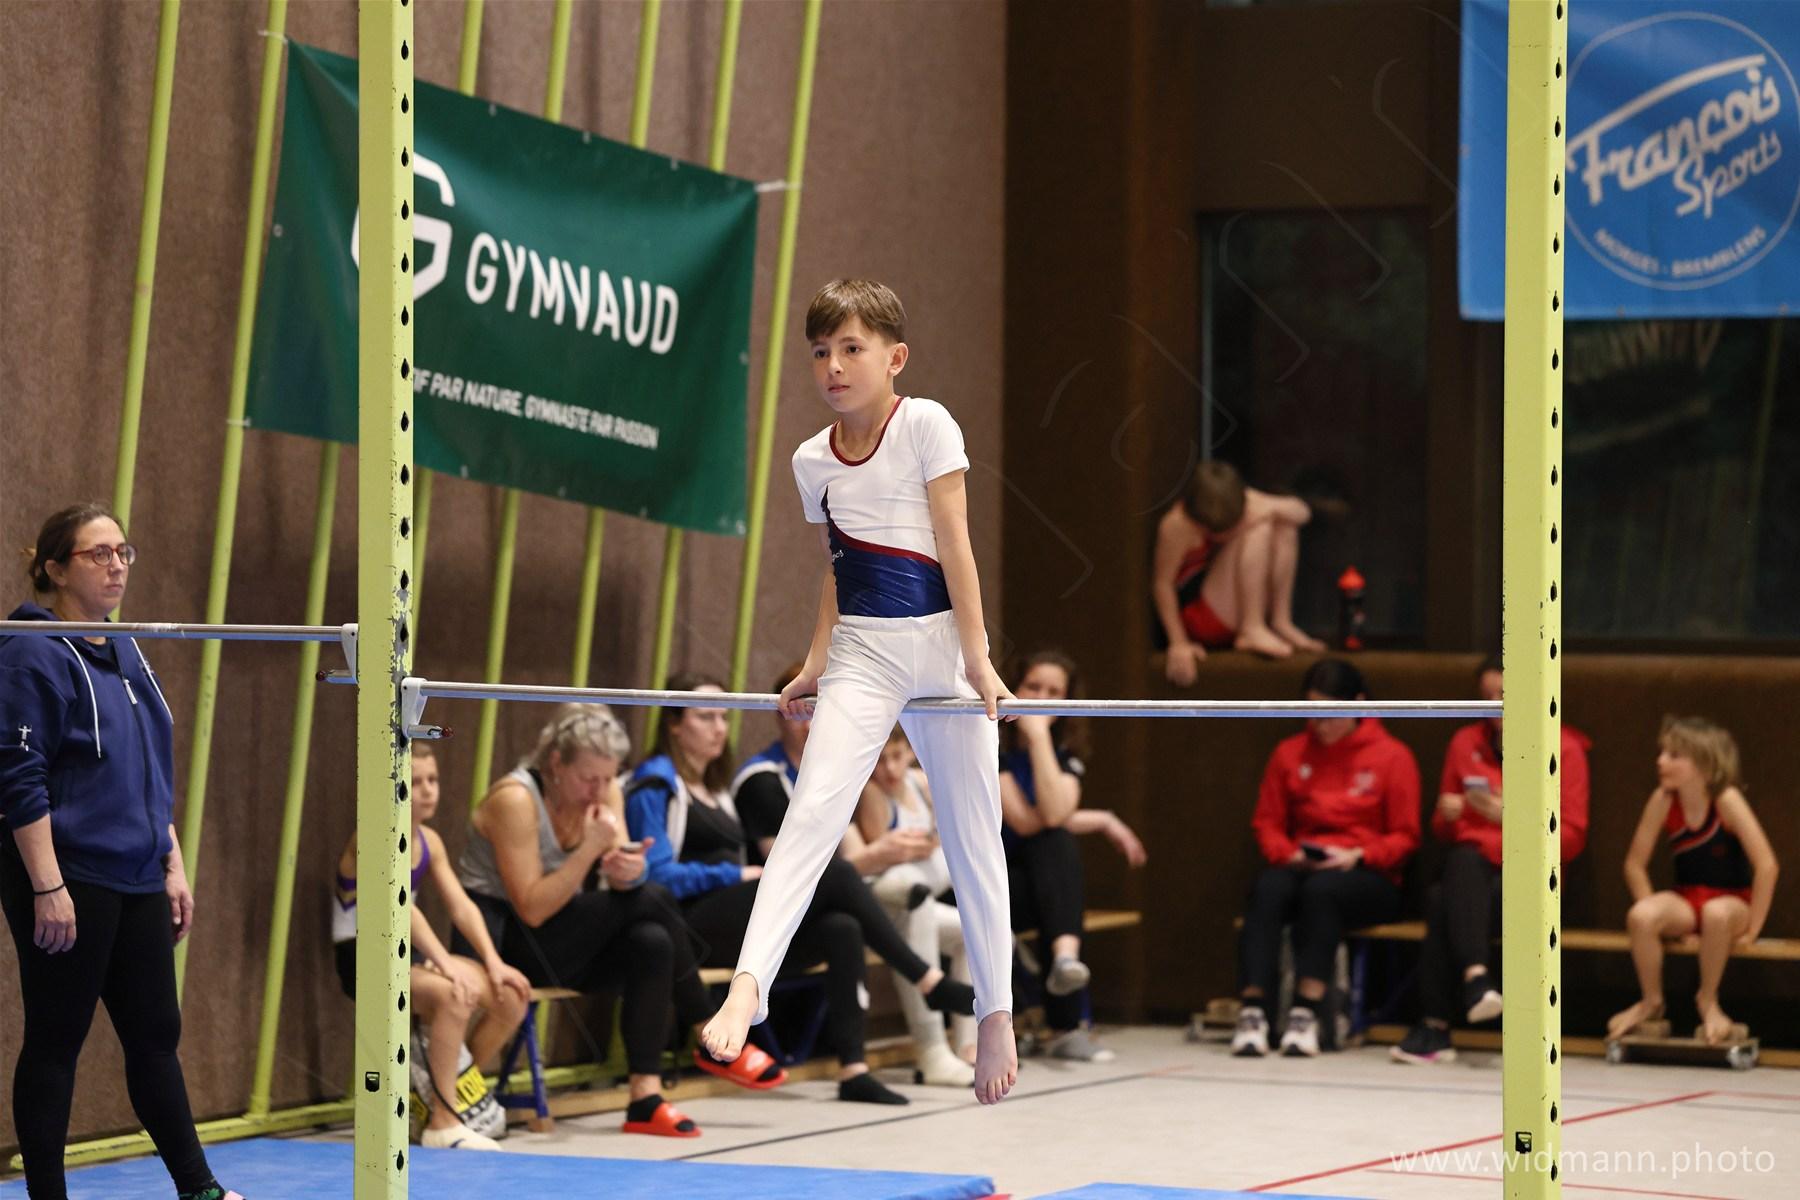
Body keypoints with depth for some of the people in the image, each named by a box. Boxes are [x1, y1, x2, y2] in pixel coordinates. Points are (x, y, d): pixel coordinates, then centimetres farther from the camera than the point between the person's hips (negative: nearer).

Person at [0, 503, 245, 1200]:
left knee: (155, 1033, 10)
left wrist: (173, 867, 16)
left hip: (136, 881, 8)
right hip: (68, 879, -8)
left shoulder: (126, 653, 14)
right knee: (56, 1040, -1)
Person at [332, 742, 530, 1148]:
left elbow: (462, 906, 3)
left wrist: (493, 961, -11)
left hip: (409, 954, 8)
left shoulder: (429, 841, 9)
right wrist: (445, 963, -36)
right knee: (453, 996, -34)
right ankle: (442, 1123, -26)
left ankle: (457, 1094, 11)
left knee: (511, 996, -7)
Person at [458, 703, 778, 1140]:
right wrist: (589, 850, -30)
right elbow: (532, 910, -23)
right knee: (649, 901, -23)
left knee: (651, 941, -26)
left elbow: (621, 884, -6)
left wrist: (628, 869, -30)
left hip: (570, 941, 7)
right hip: (505, 939, -7)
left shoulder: (606, 792, 1)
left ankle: (645, 1096, -27)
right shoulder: (515, 800, -20)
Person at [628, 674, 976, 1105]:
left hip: (736, 923, 8)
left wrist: (749, 877, 1)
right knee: (834, 874, -23)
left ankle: (852, 1069, -32)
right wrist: (737, 874, -13)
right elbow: (659, 876, -12)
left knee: (841, 929, -24)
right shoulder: (656, 783, -1)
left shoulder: (716, 787, 27)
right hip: (692, 923, -8)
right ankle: (932, 984, -18)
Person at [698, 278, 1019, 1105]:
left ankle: (996, 1014, 18)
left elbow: (954, 544, -8)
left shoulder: (925, 425, -5)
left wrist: (977, 658, -11)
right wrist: (816, 662, 4)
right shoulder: (812, 460, 8)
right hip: (861, 651, 2)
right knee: (813, 808, -17)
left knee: (971, 832, 6)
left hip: (940, 640, -2)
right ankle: (748, 986, -31)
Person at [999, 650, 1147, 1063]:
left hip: (1038, 879, 5)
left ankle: (1065, 957, -49)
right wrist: (1101, 821, -10)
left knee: (1057, 846, -29)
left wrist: (1039, 736, -18)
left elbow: (1054, 813, -18)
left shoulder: (1064, 749, 6)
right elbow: (1024, 821, -18)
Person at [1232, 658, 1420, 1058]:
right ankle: (1252, 1010, -41)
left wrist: (1358, 856, -14)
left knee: (1321, 888, -37)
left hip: (1366, 876, -3)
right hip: (1300, 868, 3)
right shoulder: (1291, 754, 13)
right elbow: (1267, 823, 14)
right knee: (1268, 888, -32)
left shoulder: (1392, 756, 4)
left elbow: (1404, 837, 3)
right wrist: (1289, 853, -7)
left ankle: (1306, 1012, -41)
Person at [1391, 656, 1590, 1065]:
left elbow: (1571, 838, -4)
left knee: (1444, 904, -32)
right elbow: (1443, 831, 20)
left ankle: (1435, 1027, -34)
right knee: (1464, 860, -35)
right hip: (1471, 869, 4)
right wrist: (1447, 816, -4)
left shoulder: (1564, 750, 2)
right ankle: (1475, 977, -49)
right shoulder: (1465, 743, 14)